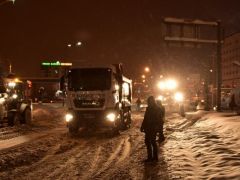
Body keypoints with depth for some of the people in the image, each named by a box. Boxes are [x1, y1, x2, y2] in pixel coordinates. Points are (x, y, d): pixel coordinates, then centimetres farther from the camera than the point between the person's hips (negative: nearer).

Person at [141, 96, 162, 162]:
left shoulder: (149, 108, -16)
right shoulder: (158, 108, 9)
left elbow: (146, 119, -18)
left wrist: (142, 127, -15)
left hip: (149, 128, -8)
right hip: (155, 128, 8)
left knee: (148, 142, -3)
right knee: (153, 142, 15)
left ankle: (150, 157, -3)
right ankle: (155, 157, 19)